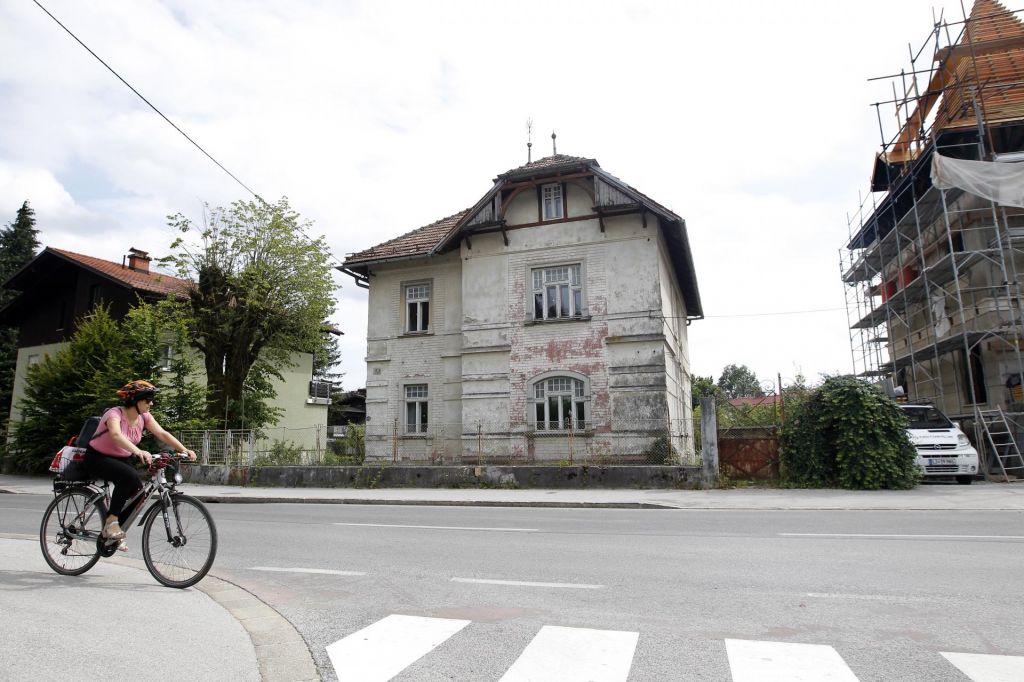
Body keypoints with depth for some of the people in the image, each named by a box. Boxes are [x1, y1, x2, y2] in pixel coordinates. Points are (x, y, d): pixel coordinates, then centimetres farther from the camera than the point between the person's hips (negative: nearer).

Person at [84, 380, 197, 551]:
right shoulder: (115, 413, -27)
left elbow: (162, 434, -17)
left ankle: (112, 532, 9)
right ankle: (112, 520, -18)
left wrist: (184, 450, -31)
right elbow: (116, 435, -48)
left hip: (122, 459, 7)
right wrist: (138, 451, -64)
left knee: (137, 490, -12)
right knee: (129, 477, -34)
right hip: (97, 458, -7)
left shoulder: (144, 416, -8)